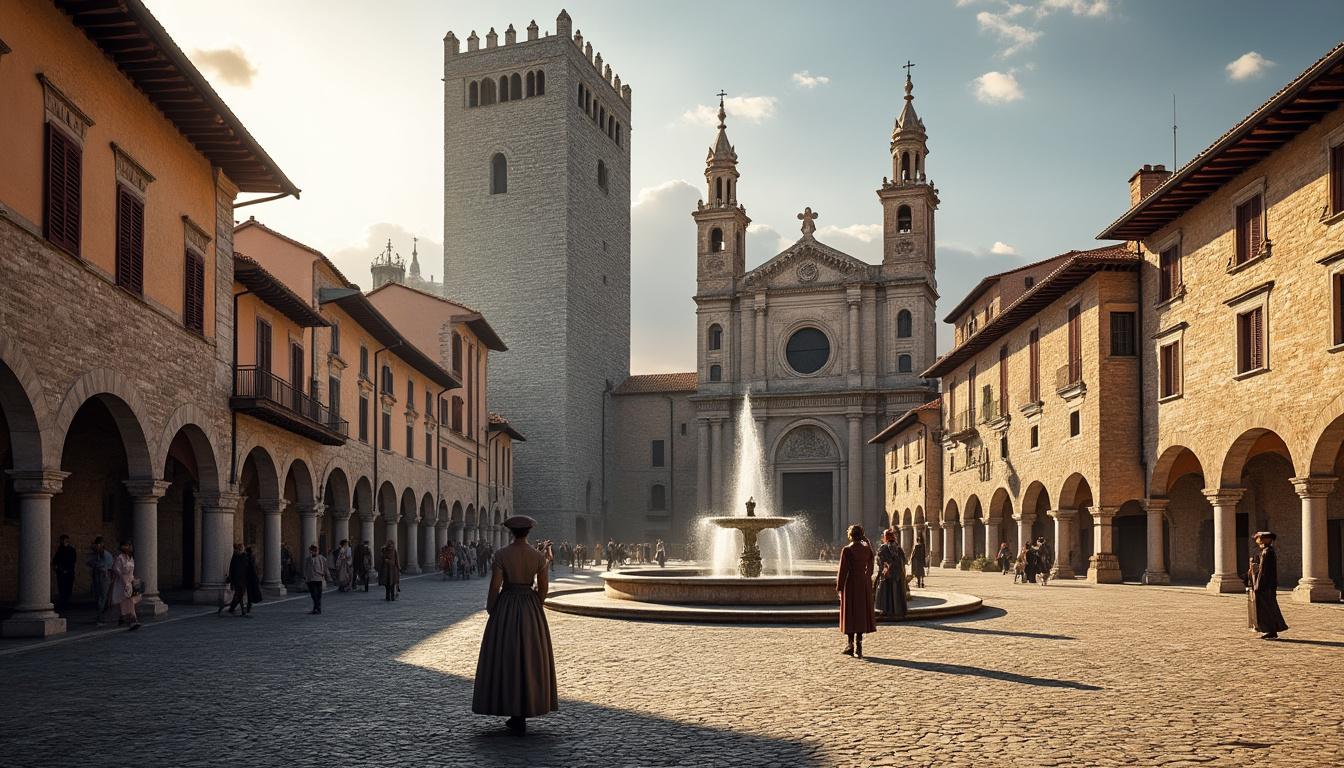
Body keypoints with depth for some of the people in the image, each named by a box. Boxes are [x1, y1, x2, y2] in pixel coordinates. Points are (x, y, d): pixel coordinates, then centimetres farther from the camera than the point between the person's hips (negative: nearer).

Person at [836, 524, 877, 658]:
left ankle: (851, 645, 5)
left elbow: (843, 570, -13)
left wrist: (839, 587, -7)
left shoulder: (847, 550, -13)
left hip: (851, 583, -4)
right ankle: (859, 646, 9)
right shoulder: (867, 549, 1)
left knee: (850, 614, 5)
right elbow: (870, 568, 7)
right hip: (865, 583, 4)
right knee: (862, 613, 10)